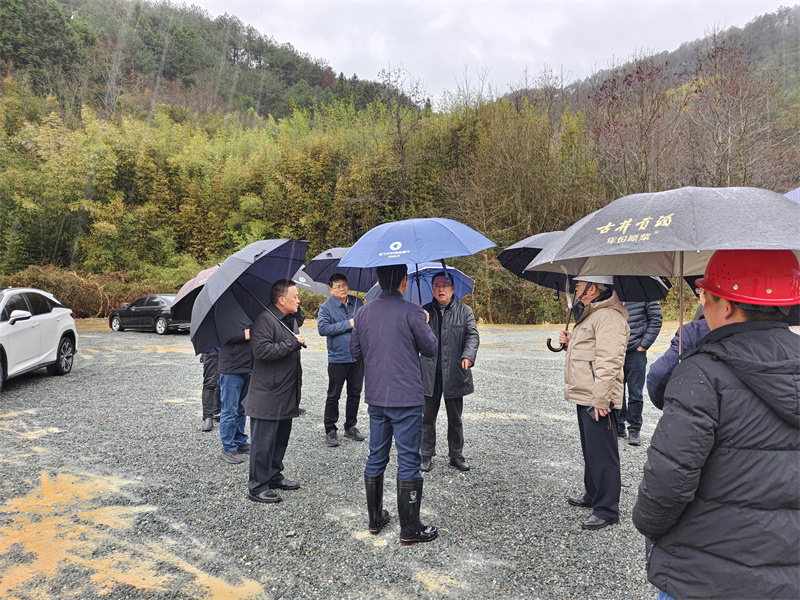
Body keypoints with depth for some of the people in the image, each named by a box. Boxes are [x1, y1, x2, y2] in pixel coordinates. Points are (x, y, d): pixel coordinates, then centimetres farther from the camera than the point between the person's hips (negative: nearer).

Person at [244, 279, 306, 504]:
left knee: (281, 438, 18)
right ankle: (257, 486, 10)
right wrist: (292, 344, -22)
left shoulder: (291, 319, 15)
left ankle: (274, 475, 33)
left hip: (287, 393, 9)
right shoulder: (264, 319, -16)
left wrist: (298, 379, 25)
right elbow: (262, 350, -28)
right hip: (267, 395, -9)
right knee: (263, 441, -1)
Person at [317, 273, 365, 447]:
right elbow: (322, 328, -17)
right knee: (333, 396, 4)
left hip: (358, 357, 4)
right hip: (337, 358, -4)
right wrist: (348, 324, -17)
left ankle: (351, 426, 28)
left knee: (355, 394, 13)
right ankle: (330, 430, 16)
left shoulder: (358, 303, 8)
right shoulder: (326, 307, -5)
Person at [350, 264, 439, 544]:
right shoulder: (412, 312, -13)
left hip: (375, 397, 5)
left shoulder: (363, 313, 3)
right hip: (406, 398, -5)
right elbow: (431, 348, -6)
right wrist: (424, 324, 11)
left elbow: (355, 351, 10)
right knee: (408, 462, 3)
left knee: (376, 458, 16)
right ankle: (410, 529, 12)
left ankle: (375, 519, 28)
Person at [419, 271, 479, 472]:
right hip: (429, 374, 0)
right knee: (428, 416, 7)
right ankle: (427, 455, 22)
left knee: (455, 418, 12)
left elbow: (473, 335, -3)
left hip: (454, 373, 0)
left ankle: (456, 455, 26)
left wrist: (468, 356, -21)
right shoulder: (424, 311, 8)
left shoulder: (465, 311, 6)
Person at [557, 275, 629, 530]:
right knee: (590, 450, 22)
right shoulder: (592, 314, 18)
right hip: (585, 397, 11)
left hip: (598, 400, -11)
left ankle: (607, 510, 8)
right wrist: (572, 341, 10)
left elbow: (608, 361, -25)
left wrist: (600, 400, -26)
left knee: (602, 454, -2)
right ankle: (592, 495, 36)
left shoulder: (608, 317, -18)